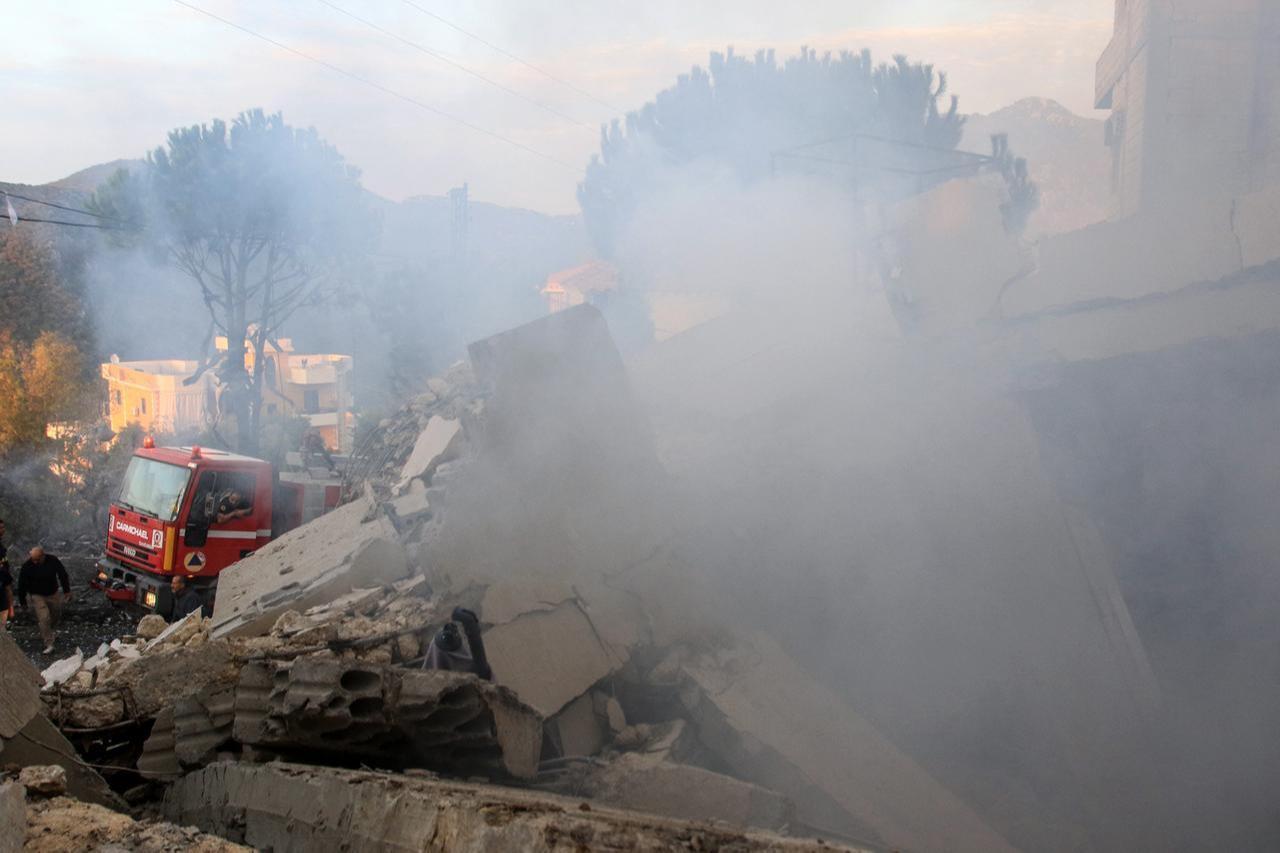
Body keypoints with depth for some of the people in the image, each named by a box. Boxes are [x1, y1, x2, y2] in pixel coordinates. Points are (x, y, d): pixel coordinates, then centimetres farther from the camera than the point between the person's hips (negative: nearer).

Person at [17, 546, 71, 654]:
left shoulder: (53, 561, -15)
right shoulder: (27, 567, -20)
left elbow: (62, 575, 1)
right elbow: (22, 585, -10)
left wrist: (67, 591, 2)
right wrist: (22, 602, -4)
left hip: (53, 594, 4)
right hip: (37, 596, -4)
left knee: (56, 615, 16)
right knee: (44, 618, -15)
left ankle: (44, 634, 43)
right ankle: (49, 645, -10)